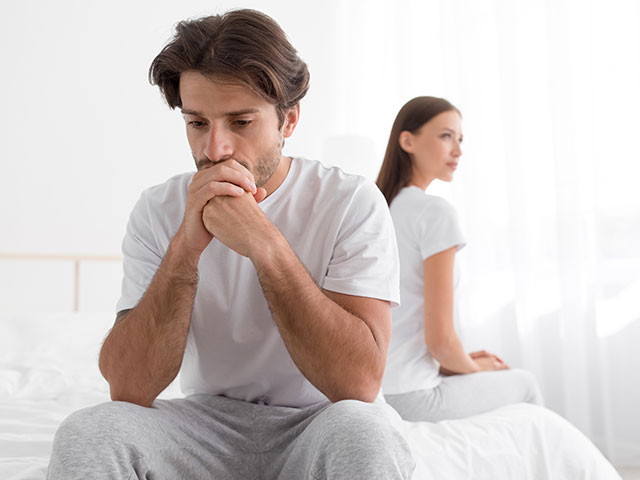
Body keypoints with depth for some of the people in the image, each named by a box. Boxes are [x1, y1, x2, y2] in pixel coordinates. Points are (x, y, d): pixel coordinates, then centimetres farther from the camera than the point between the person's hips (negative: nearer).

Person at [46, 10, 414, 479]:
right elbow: (128, 388, -14)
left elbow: (359, 381, -23)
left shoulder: (353, 202, -12)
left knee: (363, 431, -33)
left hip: (317, 424, -1)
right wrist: (186, 245, -25)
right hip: (209, 424, 1)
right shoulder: (159, 211, -5)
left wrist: (265, 243, -28)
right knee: (85, 434, -25)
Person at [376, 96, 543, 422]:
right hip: (407, 398, -7)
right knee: (525, 384, 19)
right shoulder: (436, 212, -16)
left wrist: (466, 360, 14)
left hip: (366, 388, 8)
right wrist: (472, 367, 4)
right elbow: (440, 338, -17)